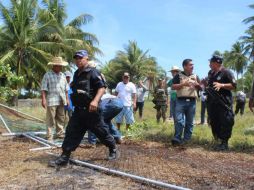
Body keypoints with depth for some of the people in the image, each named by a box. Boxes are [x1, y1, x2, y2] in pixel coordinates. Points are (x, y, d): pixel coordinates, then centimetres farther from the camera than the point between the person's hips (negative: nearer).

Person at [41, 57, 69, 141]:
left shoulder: (62, 75, 15)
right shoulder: (47, 75, -2)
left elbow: (66, 89, 19)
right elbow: (43, 89, -8)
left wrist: (67, 99, 16)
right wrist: (43, 99, -15)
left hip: (61, 101, 6)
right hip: (51, 101, -6)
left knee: (61, 118, 12)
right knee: (50, 119, -3)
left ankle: (60, 133, 23)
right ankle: (49, 136, 2)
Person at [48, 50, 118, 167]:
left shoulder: (93, 72, -10)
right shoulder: (76, 74, 15)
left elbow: (102, 87, -20)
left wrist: (95, 100, -34)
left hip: (91, 110, -7)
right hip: (78, 110, 7)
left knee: (101, 132, 6)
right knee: (71, 132, 2)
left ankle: (113, 149, 29)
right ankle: (64, 158, 6)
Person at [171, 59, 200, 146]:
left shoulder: (195, 76, 15)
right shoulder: (178, 75, 4)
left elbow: (200, 88, 19)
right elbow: (173, 87, -5)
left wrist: (197, 85, -4)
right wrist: (183, 84, -17)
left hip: (192, 101, 4)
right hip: (181, 101, -4)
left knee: (189, 122, 6)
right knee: (179, 120, -12)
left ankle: (186, 139, 13)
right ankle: (177, 139, -10)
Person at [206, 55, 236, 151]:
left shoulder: (226, 72, -7)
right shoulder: (210, 73, 15)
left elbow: (234, 86, -11)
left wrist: (221, 85, -21)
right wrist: (205, 85, 9)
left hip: (224, 103, -7)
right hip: (212, 103, 8)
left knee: (225, 123, -5)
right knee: (214, 122, 10)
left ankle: (224, 143, 2)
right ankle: (219, 141, 21)